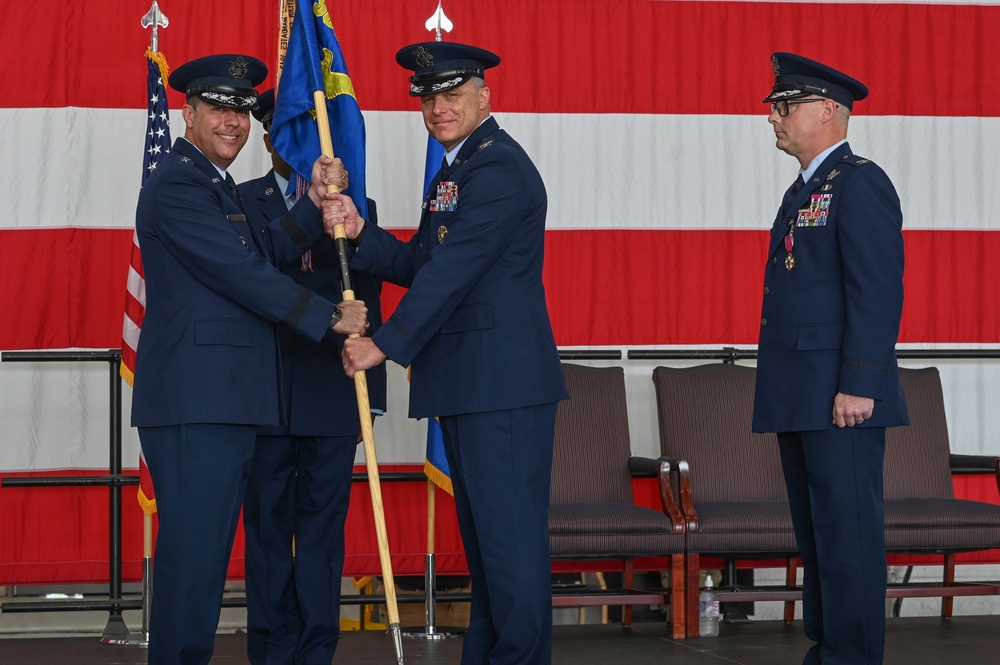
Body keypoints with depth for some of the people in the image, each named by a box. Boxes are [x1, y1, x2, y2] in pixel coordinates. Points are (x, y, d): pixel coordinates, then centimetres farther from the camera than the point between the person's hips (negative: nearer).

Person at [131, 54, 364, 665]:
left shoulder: (216, 185, 22)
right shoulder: (177, 185, -10)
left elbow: (268, 251, 12)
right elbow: (246, 273, -15)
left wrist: (315, 203, -3)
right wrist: (331, 318, -10)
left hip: (227, 402, 10)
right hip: (194, 402, -10)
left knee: (209, 548, 12)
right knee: (193, 548, -10)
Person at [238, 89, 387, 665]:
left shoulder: (356, 208, 10)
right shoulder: (240, 203, 8)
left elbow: (369, 308, 9)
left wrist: (372, 395, 5)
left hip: (332, 396, 1)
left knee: (323, 527, 1)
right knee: (267, 525, 3)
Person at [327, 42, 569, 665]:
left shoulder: (498, 168, -14)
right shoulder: (457, 171, 19)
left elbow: (452, 271, -19)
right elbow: (418, 265, 14)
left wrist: (386, 344, -16)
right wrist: (359, 232, -3)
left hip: (503, 381, -11)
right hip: (469, 383, 11)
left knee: (509, 532, -8)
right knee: (483, 533, 15)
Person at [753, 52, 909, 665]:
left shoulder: (860, 184, -9)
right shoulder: (804, 191, 21)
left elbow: (878, 289, -17)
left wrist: (859, 385, -22)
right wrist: (781, 397, 18)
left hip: (842, 399, -10)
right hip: (801, 400, 10)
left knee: (848, 534, -8)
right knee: (816, 534, 12)